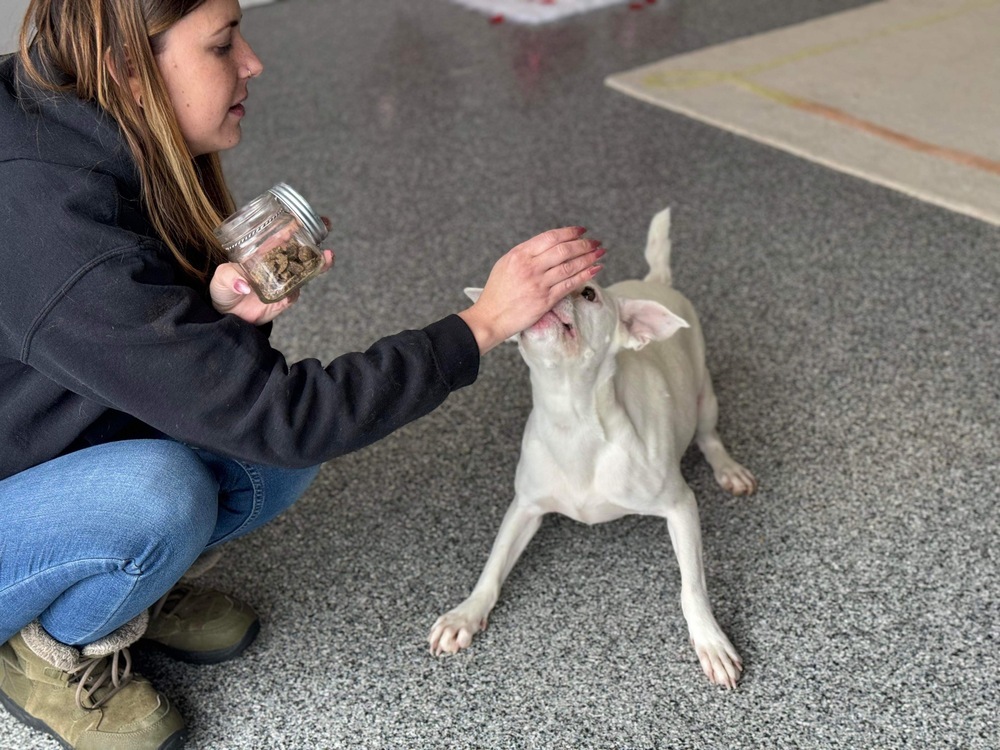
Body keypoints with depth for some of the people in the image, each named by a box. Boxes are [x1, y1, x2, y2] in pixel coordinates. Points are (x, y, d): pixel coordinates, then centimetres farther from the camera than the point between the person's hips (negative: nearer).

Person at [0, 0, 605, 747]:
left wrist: (224, 312, -25)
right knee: (160, 494, -34)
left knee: (283, 451, -12)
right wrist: (482, 322, -30)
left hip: (83, 452, 7)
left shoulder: (120, 153, -9)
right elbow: (279, 411, -34)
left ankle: (132, 584, 11)